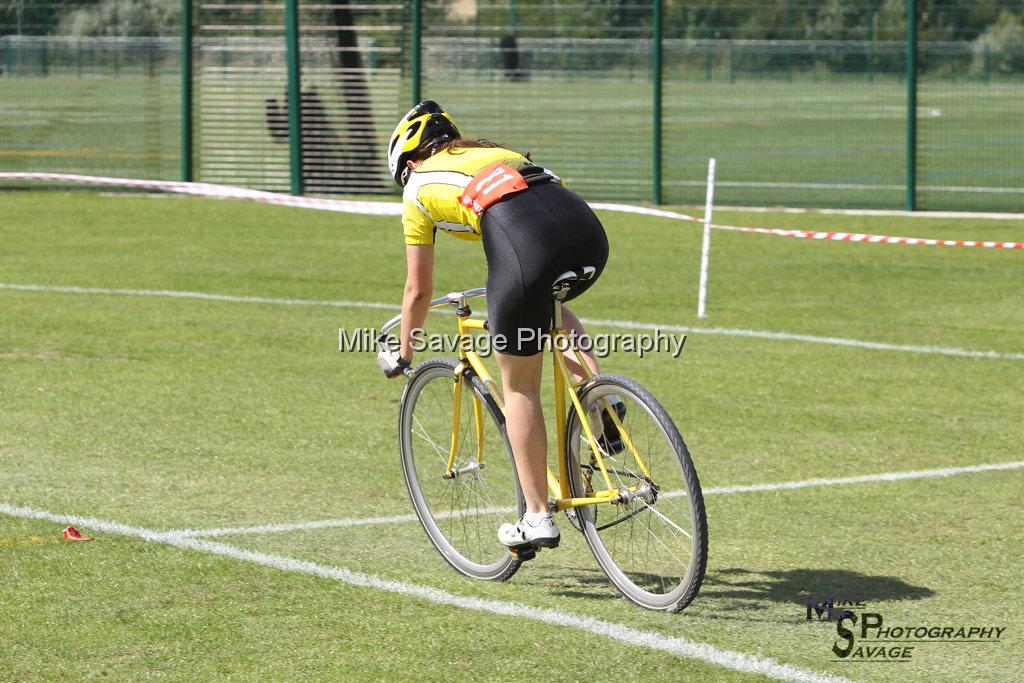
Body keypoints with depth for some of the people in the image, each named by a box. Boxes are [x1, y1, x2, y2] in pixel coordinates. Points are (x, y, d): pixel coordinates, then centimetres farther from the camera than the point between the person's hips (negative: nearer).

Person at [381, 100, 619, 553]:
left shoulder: (418, 188, 23)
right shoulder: (495, 153, 37)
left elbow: (418, 290, 28)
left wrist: (403, 354, 43)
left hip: (526, 249, -5)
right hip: (588, 232, 5)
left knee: (519, 386, 12)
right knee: (547, 306, 39)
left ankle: (537, 518, 15)